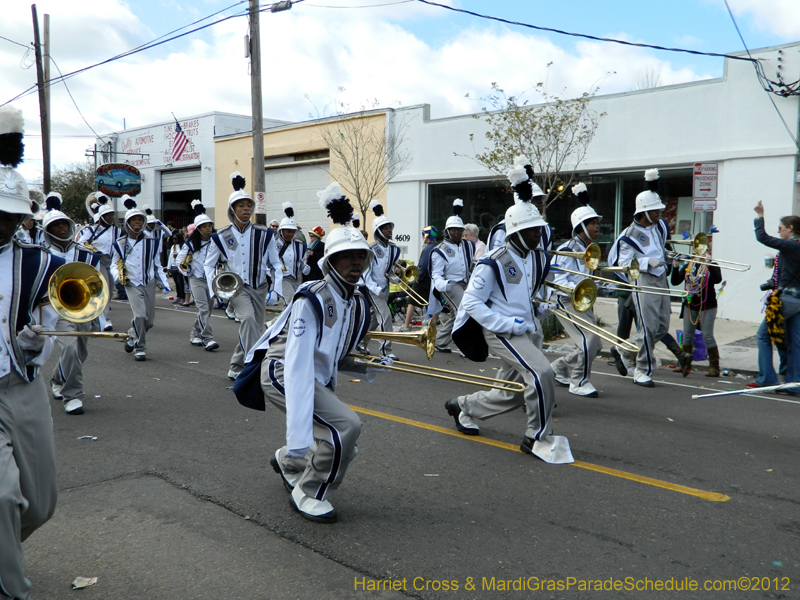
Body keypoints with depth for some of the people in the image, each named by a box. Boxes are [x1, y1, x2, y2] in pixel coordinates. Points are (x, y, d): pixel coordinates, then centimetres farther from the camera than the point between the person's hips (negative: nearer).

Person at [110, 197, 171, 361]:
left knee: (149, 320, 6)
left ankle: (132, 336, 36)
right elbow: (114, 265, 9)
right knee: (139, 315, -20)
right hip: (132, 285, -3)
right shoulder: (119, 244, 2)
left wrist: (164, 283, 7)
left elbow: (157, 265, 14)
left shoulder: (152, 242, 7)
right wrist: (118, 276, -13)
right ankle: (139, 348, -5)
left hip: (149, 284, 3)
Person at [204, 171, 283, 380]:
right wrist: (214, 289, -4)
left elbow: (276, 265, 4)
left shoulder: (264, 234, -1)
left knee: (256, 329, 7)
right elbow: (209, 265, 10)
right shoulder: (221, 237, -2)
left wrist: (276, 290, -7)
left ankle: (236, 368, 27)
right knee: (248, 319, -29)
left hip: (259, 288, 3)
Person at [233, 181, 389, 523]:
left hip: (319, 377, 8)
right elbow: (298, 366, -34)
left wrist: (367, 366, 0)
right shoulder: (312, 300, -25)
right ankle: (308, 495, -1)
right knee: (345, 424, -26)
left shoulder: (360, 301, -1)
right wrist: (298, 436, -39)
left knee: (342, 450, 10)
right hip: (281, 371, -8)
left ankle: (288, 463, 42)